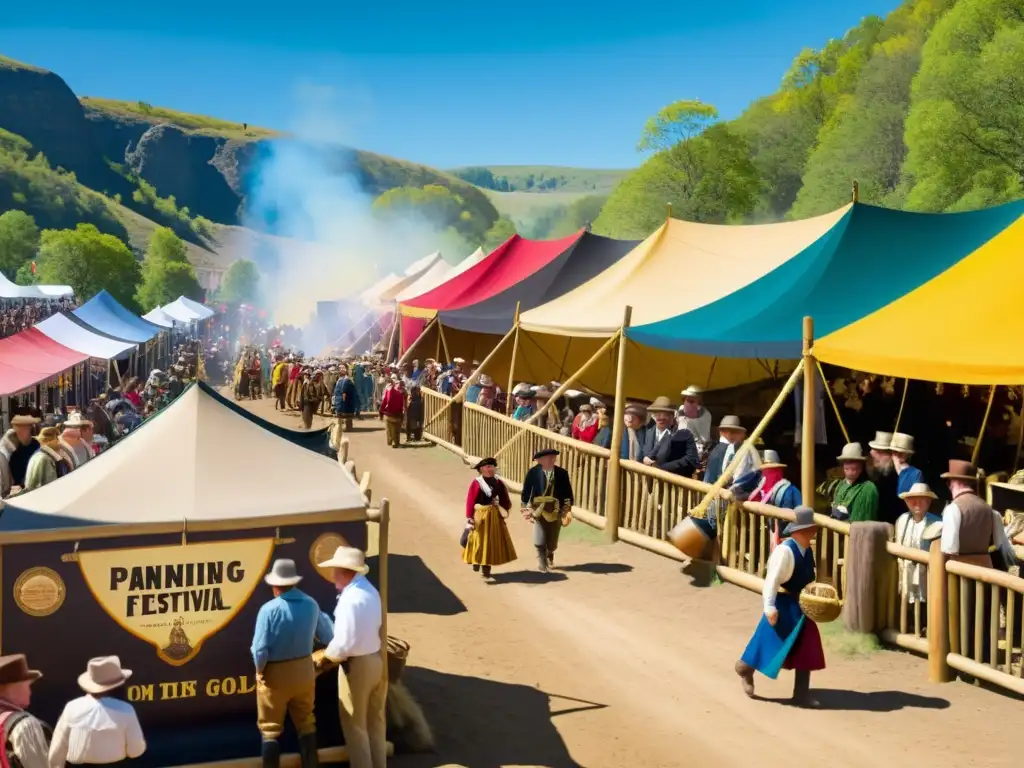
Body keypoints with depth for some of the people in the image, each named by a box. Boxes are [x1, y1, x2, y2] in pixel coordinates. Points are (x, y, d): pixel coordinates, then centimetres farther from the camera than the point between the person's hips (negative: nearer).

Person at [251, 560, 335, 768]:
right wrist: (324, 616, 24)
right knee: (306, 724, 19)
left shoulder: (269, 609, -20)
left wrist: (260, 671, -3)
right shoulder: (311, 604, -5)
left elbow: (260, 649, -21)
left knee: (271, 729, 9)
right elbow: (328, 637, 6)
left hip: (275, 674, -4)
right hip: (304, 671, 4)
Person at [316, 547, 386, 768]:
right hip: (377, 659, 9)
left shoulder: (350, 599, -24)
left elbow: (344, 643, -26)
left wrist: (328, 654, -5)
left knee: (355, 725, 7)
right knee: (375, 720, 20)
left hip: (357, 664, -9)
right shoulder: (370, 591, 5)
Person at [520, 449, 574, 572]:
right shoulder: (533, 472, -8)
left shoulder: (561, 473, -3)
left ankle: (549, 557, 43)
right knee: (539, 541, -12)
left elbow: (568, 492, 3)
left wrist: (567, 510, 0)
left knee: (552, 542, 14)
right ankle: (542, 562, 7)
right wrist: (526, 508, -3)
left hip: (556, 511, 2)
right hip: (539, 510, -2)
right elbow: (526, 491, -1)